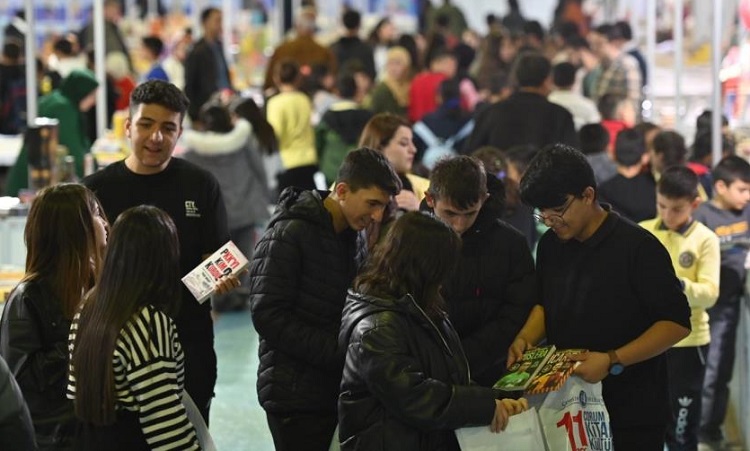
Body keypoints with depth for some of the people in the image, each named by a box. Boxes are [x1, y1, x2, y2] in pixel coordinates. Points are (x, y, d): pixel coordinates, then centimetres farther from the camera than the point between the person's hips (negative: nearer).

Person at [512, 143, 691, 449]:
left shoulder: (637, 247, -15)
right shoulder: (550, 245, 5)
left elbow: (677, 323, -16)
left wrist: (612, 361, -24)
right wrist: (524, 339, 0)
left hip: (632, 413, -6)